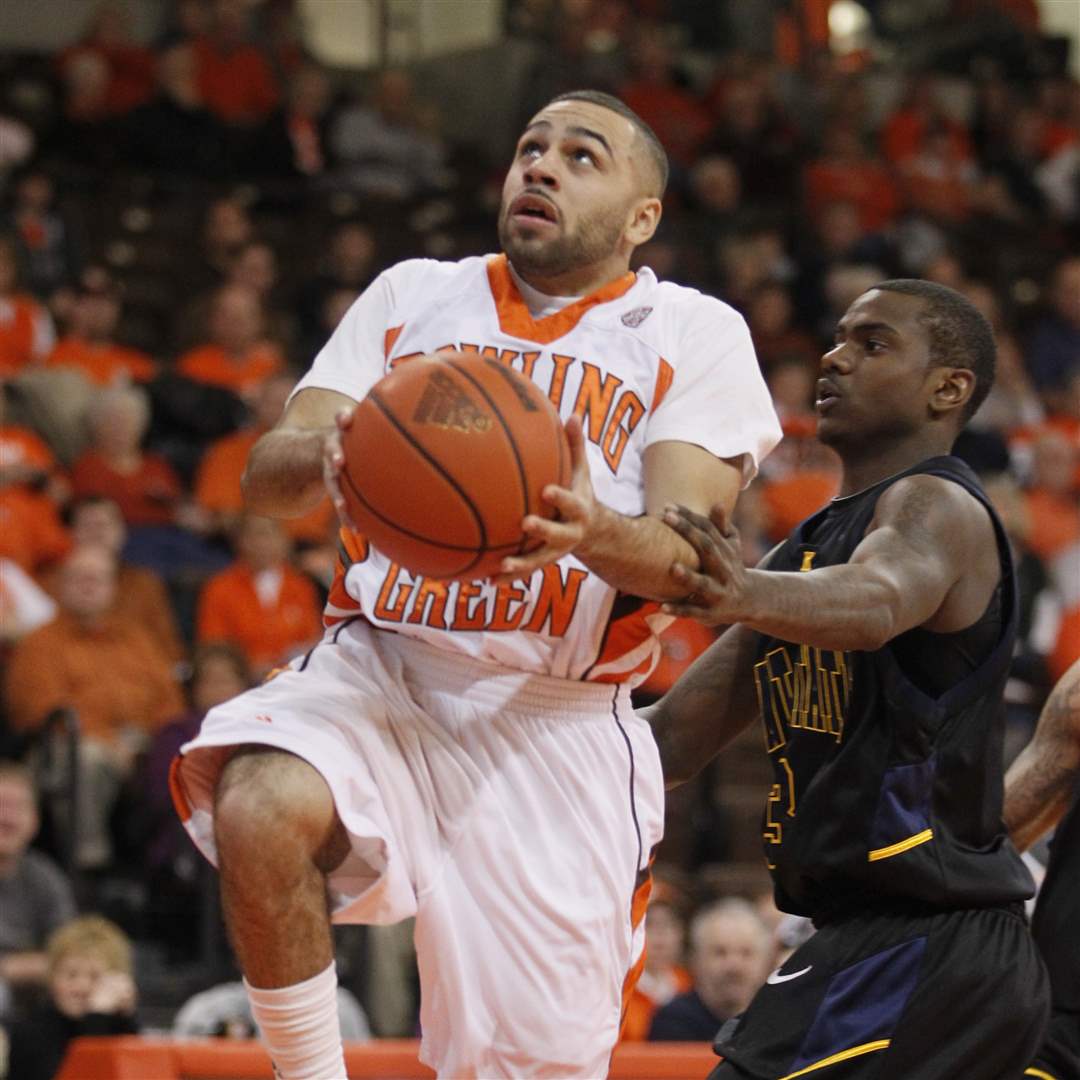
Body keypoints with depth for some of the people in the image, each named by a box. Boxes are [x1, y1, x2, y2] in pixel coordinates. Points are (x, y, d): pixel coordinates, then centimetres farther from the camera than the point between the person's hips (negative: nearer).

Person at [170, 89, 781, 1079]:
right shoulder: (413, 297, 14)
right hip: (378, 670, 1)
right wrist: (323, 455, -22)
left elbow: (685, 555, -8)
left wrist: (596, 536, -33)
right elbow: (263, 476, 4)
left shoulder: (693, 334, 5)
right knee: (263, 811, -33)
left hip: (557, 720, -1)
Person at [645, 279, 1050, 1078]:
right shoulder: (809, 547, 19)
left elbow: (875, 601, -35)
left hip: (916, 945, -10)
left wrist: (746, 597, -54)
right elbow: (678, 735, 20)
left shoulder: (939, 508, -9)